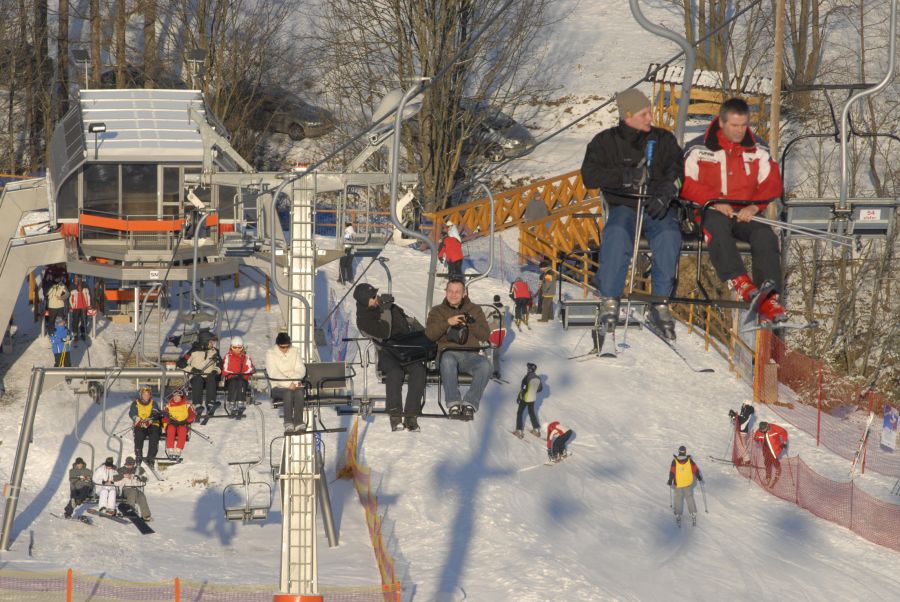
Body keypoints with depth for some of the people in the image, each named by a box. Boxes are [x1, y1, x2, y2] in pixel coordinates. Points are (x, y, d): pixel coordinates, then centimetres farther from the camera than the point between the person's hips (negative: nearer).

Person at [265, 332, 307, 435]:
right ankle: (288, 424, -39)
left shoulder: (294, 352, 14)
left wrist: (295, 382, -14)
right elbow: (273, 373, -10)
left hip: (294, 385, 3)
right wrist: (288, 384, -21)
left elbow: (301, 369, 7)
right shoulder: (270, 354, 2)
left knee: (299, 392, -32)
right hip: (278, 387, -3)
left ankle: (298, 423, -38)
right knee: (288, 393, -36)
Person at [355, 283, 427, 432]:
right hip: (387, 354, -4)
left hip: (408, 350, 4)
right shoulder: (363, 320, 0)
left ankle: (411, 417, -30)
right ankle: (395, 418, -36)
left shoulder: (391, 307, 19)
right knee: (395, 372, -36)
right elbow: (384, 334, -15)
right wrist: (385, 311, -14)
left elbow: (410, 321, 29)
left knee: (418, 370, -27)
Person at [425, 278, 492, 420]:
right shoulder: (437, 311, 19)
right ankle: (453, 404, -40)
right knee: (448, 361, -40)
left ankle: (470, 403, -33)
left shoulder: (474, 310, 19)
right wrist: (448, 322, -14)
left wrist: (471, 323, -10)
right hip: (448, 352, -1)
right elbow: (429, 334, 2)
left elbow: (485, 335, 9)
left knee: (485, 366, -34)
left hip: (470, 355, 1)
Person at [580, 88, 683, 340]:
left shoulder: (664, 140, 13)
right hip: (623, 206, -1)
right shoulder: (606, 142, 9)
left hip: (657, 207, 1)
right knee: (617, 234, -36)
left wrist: (664, 194, -21)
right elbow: (589, 176, -2)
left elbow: (676, 172, 0)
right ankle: (609, 300, -29)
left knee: (669, 235, -33)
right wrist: (625, 174, -15)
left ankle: (660, 303, -24)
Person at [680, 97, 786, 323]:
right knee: (717, 224, -38)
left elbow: (772, 184, 6)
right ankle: (740, 282, -51)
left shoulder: (758, 150, 12)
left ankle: (768, 301, -35)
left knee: (765, 235, -29)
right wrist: (715, 200, -16)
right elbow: (686, 184, -2)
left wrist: (754, 206, -13)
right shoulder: (698, 149, 5)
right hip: (709, 211, -2)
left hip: (745, 214, 2)